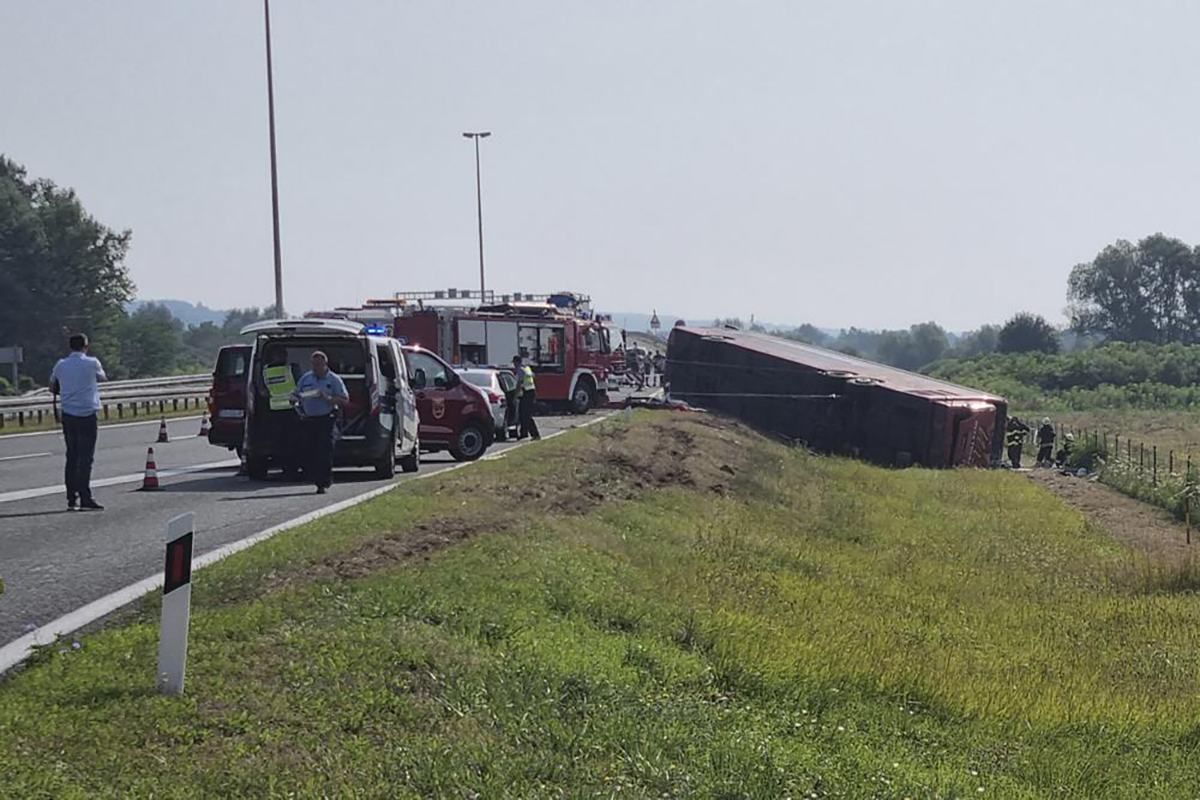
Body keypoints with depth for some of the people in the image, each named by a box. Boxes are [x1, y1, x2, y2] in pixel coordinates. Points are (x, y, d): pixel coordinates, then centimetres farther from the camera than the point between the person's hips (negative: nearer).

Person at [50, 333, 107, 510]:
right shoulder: (92, 363, -5)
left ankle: (71, 499, 10)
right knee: (86, 458, -5)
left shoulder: (61, 365, 5)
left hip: (68, 415, 4)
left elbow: (52, 387, 17)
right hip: (87, 415, -4)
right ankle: (85, 499, -10)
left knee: (71, 457, 10)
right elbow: (103, 377, 15)